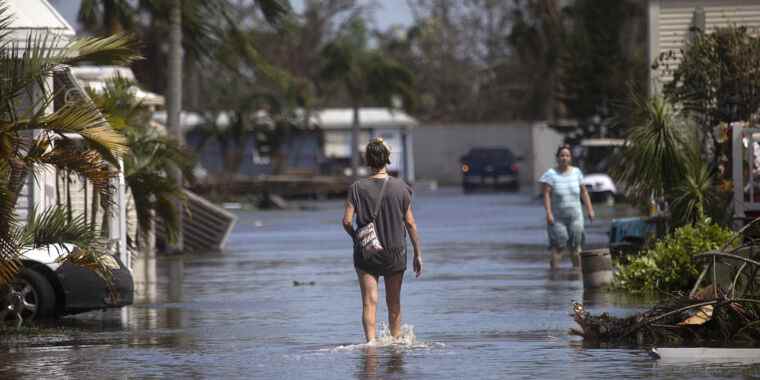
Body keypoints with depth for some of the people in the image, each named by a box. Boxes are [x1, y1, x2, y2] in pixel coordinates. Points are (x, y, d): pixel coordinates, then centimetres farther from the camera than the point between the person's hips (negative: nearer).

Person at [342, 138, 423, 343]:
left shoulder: (357, 188, -8)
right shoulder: (400, 187, -6)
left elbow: (347, 221, -11)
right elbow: (410, 223, -3)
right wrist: (418, 254, 4)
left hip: (365, 253, -1)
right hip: (395, 252, 1)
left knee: (369, 302, -1)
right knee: (394, 303, 15)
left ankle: (371, 341, -15)